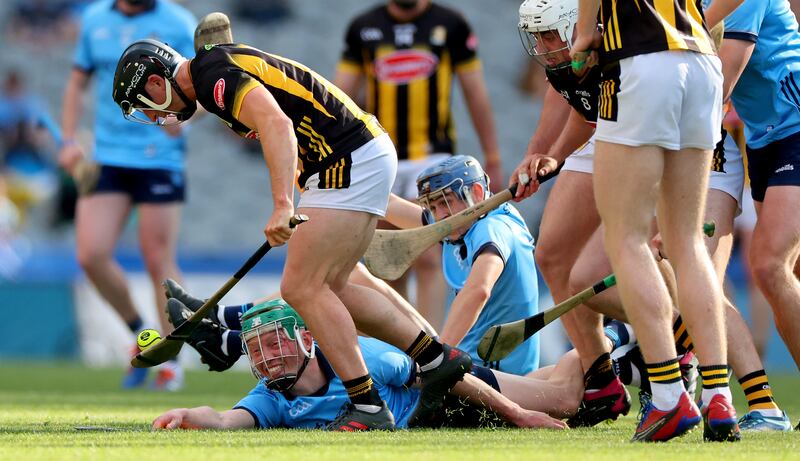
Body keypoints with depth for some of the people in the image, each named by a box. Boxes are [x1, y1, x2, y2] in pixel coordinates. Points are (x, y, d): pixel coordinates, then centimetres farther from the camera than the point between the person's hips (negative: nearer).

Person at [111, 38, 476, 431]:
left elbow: (277, 124, -31)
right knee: (328, 288, 14)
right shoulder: (220, 65, 17)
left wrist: (282, 205, -40)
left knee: (303, 288, -10)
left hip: (351, 160, -11)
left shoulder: (215, 76, -16)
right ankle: (437, 358, 19)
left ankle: (368, 406, -10)